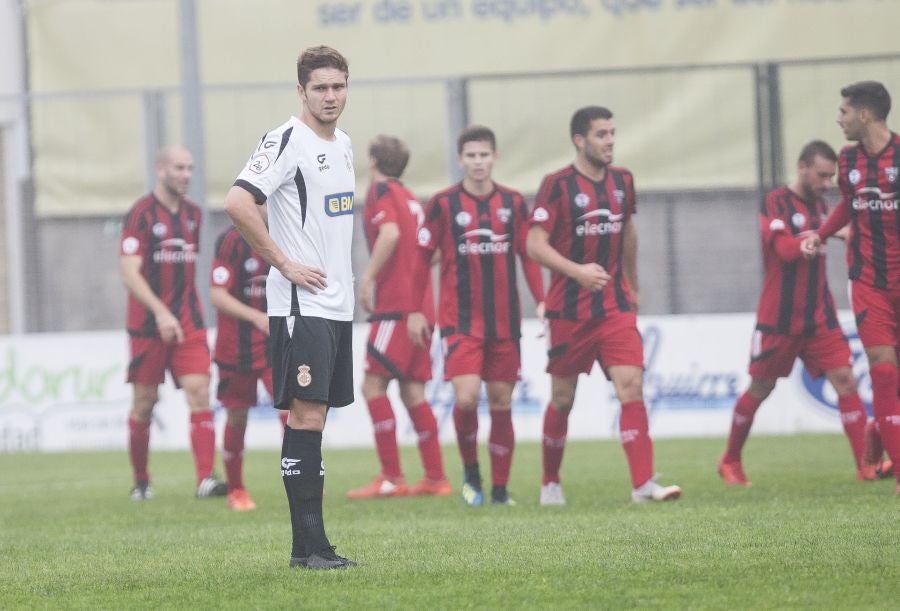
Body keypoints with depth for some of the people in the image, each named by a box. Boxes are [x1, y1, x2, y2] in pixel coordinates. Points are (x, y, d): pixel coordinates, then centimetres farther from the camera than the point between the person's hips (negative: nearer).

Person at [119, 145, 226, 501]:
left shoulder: (192, 214, 11)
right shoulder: (141, 214, -9)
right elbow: (128, 272, -16)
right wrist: (160, 312, -25)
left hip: (187, 321, 4)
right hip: (148, 324, -4)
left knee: (199, 390, -11)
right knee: (145, 401, 4)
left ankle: (205, 479, -19)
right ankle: (141, 481, 20)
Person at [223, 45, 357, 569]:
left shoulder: (342, 144, 16)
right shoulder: (287, 141, -12)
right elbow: (238, 203, -22)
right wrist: (284, 264, -18)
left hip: (338, 304, 8)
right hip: (301, 304, -8)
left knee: (315, 416, 9)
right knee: (306, 414, -11)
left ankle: (313, 542, 10)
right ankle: (307, 545, -11)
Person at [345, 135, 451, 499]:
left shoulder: (381, 191, -4)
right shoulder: (410, 198, 20)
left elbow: (390, 234, -22)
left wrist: (367, 280, -19)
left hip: (396, 306, -8)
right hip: (420, 305, 8)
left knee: (373, 385, -8)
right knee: (412, 391, 10)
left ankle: (392, 479, -13)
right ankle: (436, 478, 8)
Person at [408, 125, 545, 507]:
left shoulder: (513, 203, 6)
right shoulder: (444, 204, -2)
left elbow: (528, 255, 11)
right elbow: (422, 257, 2)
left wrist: (542, 300, 1)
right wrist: (415, 311, -1)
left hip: (505, 321, 3)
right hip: (460, 321, -3)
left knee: (501, 403, 4)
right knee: (466, 397, -16)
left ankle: (500, 489, 11)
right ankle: (471, 472, 8)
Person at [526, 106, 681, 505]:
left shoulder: (622, 181, 7)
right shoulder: (557, 185, -9)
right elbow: (536, 245, -12)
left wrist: (633, 288, 28)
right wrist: (576, 271, -26)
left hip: (616, 307, 3)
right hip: (570, 311, -3)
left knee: (631, 386, -13)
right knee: (562, 400, 7)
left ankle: (643, 484, -18)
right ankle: (550, 484, 25)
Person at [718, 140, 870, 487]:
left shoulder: (819, 204, 10)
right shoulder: (775, 203, -11)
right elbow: (786, 249, -24)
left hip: (819, 316, 5)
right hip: (779, 319, -5)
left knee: (845, 380, -8)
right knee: (760, 389, 6)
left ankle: (866, 464, -11)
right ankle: (730, 462, 24)